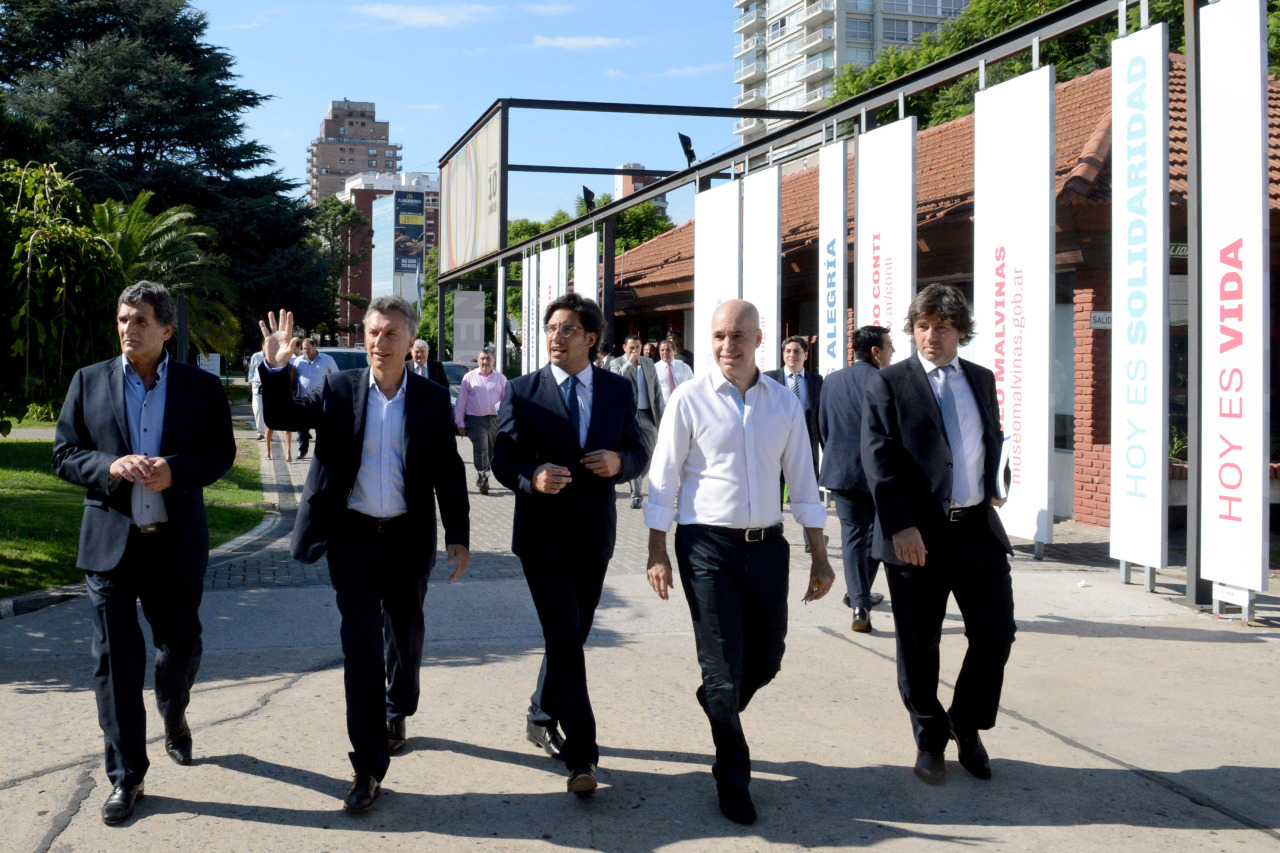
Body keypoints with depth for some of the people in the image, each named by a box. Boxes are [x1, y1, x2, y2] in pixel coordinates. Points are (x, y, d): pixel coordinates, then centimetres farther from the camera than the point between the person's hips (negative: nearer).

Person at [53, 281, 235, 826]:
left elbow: (221, 454, 2)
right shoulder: (88, 382, 5)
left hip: (176, 542, 0)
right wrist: (108, 467, -16)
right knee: (115, 662, 1)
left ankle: (174, 718, 46)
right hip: (109, 541, 0)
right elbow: (64, 455, 4)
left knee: (181, 647, 13)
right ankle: (125, 777, 12)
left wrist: (175, 470, -17)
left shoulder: (201, 387, 2)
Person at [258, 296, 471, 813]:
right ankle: (369, 765, 0)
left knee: (406, 634, 18)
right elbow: (282, 417, -2)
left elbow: (449, 472, 1)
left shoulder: (433, 399, -1)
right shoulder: (338, 390, -1)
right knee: (361, 646, -4)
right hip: (353, 537, -1)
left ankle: (397, 713, 46)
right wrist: (276, 368, -19)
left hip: (408, 538, 1)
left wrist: (458, 535, -2)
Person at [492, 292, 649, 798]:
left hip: (594, 534, 4)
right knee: (565, 640, -10)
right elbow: (502, 459, -2)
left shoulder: (619, 390, 6)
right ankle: (581, 755, -7)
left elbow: (639, 451, 9)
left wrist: (619, 462, -14)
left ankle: (542, 718, 38)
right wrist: (532, 477, -23)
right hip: (543, 533, -3)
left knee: (573, 636, 15)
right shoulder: (522, 392, -1)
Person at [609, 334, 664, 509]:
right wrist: (629, 362, -18)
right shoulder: (617, 364, 0)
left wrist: (661, 415, 8)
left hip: (647, 415, 4)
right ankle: (636, 494, 0)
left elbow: (657, 391, 13)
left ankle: (636, 482, 28)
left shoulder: (648, 363, 11)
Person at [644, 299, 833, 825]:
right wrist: (658, 554, -4)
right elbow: (664, 480, -1)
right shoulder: (690, 400, -4)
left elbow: (802, 482, 9)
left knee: (766, 661, 13)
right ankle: (732, 778, 17)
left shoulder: (784, 404, 5)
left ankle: (717, 706, 46)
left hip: (767, 546, 4)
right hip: (707, 546, -3)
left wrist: (820, 558, 7)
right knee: (724, 667, -1)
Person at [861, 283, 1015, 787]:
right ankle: (930, 742, 23)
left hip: (979, 529, 4)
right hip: (918, 536, -4)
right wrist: (899, 526, -19)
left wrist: (994, 485, 10)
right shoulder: (889, 384, -2)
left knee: (996, 634, 5)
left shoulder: (982, 380, 14)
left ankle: (967, 727, 26)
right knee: (919, 648, 6)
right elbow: (878, 459, -10)